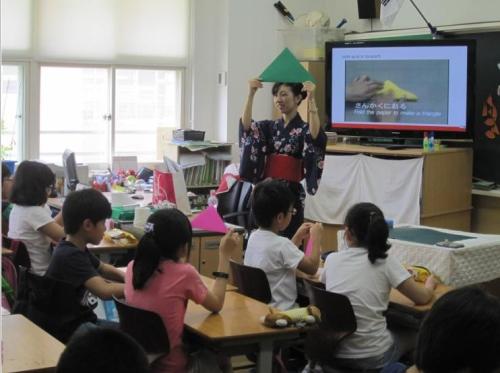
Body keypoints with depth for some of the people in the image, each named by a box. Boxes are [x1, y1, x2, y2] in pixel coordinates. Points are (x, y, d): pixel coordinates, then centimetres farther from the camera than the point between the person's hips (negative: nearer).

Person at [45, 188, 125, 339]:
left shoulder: (77, 248, 6)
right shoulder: (70, 256, -24)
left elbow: (102, 268, 24)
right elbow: (105, 291, -33)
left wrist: (126, 277, 4)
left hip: (83, 319, 10)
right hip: (69, 329, -10)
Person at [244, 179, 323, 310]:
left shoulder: (253, 237, 4)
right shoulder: (281, 244, -22)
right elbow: (312, 267, -15)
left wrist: (298, 237, 17)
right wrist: (316, 236, -3)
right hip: (280, 311, -9)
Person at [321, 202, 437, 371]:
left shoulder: (332, 259, 0)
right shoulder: (385, 262, -10)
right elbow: (422, 298, -2)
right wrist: (430, 284, 21)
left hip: (334, 352, 4)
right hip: (371, 357, -4)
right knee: (412, 337, 29)